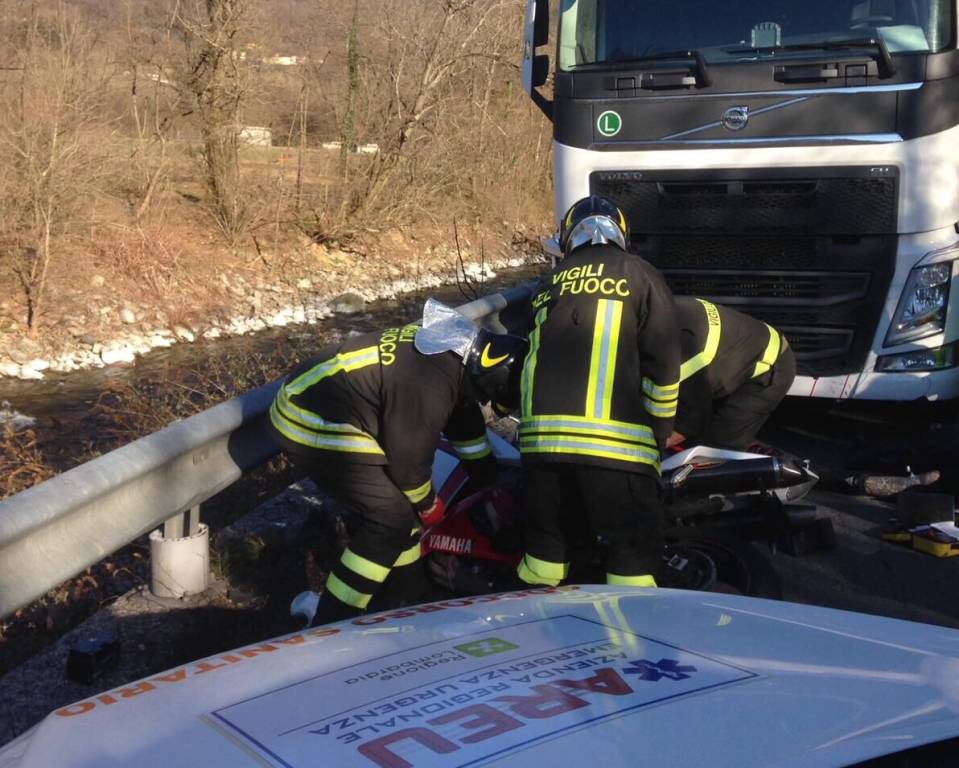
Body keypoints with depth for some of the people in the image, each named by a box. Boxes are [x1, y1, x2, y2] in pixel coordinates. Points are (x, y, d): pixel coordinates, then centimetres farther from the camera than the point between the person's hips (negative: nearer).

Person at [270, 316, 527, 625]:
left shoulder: (450, 345, 2)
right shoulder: (428, 389, -28)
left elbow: (465, 416, 17)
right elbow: (409, 458, -16)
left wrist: (491, 482, 26)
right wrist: (428, 504, 5)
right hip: (313, 426, -10)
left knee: (399, 502, 15)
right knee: (391, 520, -9)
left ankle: (406, 599, 29)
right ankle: (330, 626, -2)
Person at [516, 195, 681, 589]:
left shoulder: (549, 284, 21)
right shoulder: (639, 275, 8)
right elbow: (663, 364, 0)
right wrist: (660, 434, 11)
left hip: (541, 436, 5)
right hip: (615, 442, -4)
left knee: (547, 543, 17)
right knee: (634, 550, 3)